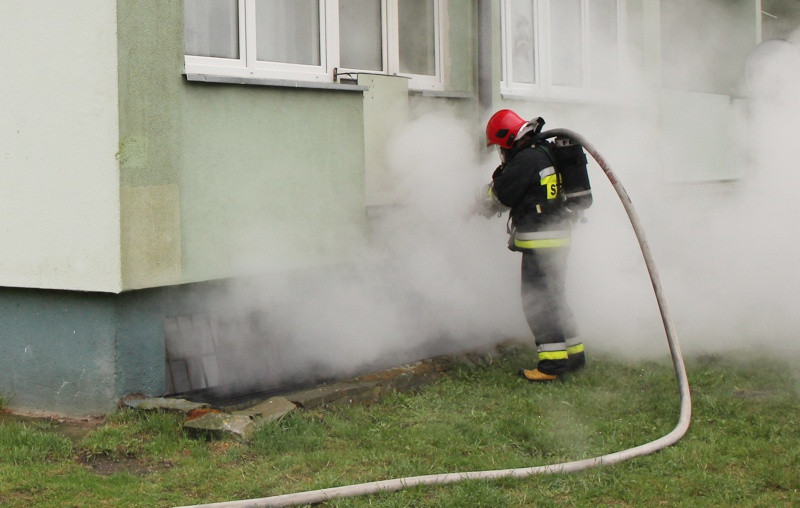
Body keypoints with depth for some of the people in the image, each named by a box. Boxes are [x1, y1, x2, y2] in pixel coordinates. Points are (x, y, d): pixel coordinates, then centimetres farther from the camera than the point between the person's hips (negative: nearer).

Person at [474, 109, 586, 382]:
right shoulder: (546, 153, 15)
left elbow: (500, 195, -11)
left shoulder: (527, 159, -16)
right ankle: (573, 352, 24)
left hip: (540, 239, -10)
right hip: (558, 235, 10)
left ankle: (553, 361, -7)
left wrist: (480, 201, 8)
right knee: (553, 296, 18)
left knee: (537, 299, -6)